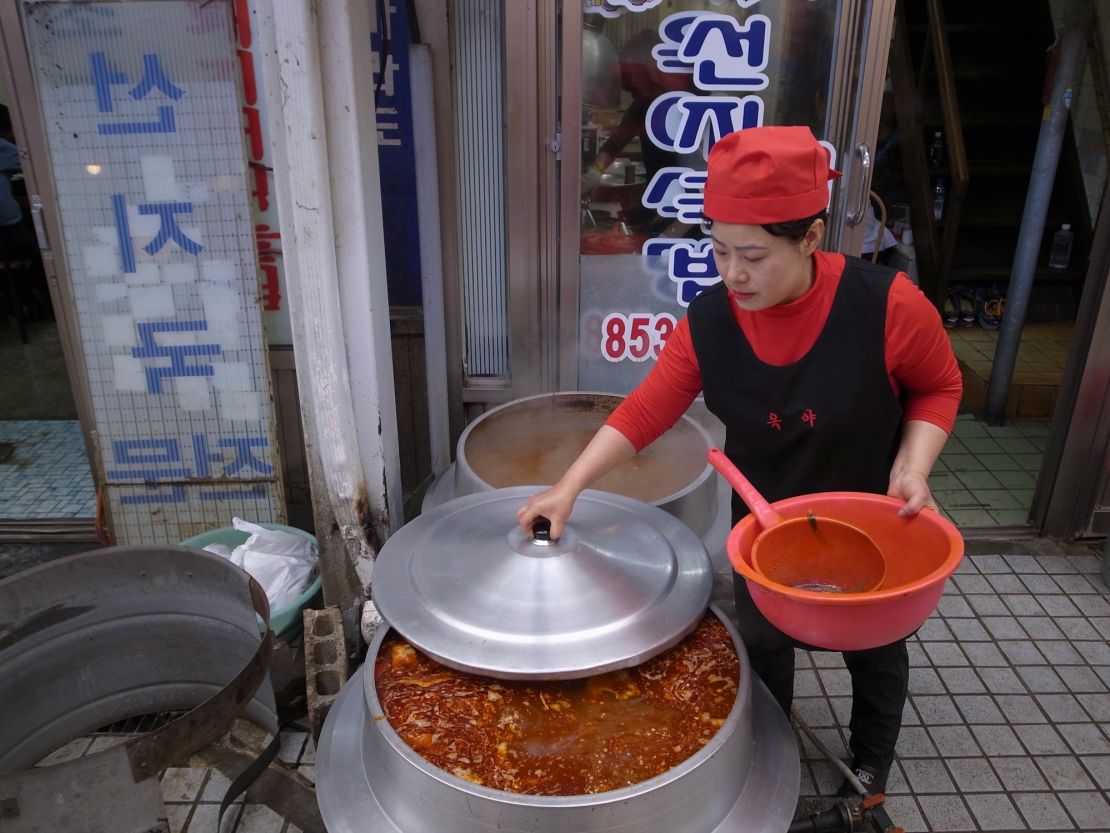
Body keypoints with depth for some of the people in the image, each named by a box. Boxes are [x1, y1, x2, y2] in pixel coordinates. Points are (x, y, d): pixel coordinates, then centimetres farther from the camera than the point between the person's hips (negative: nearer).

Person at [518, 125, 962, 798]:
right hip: (765, 524, 2)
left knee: (876, 652, 21)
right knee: (763, 642, 22)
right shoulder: (709, 323, -20)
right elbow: (643, 414, -16)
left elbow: (938, 387, -11)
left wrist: (913, 465, -26)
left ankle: (870, 773, 51)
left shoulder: (886, 304, -29)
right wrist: (570, 487, -23)